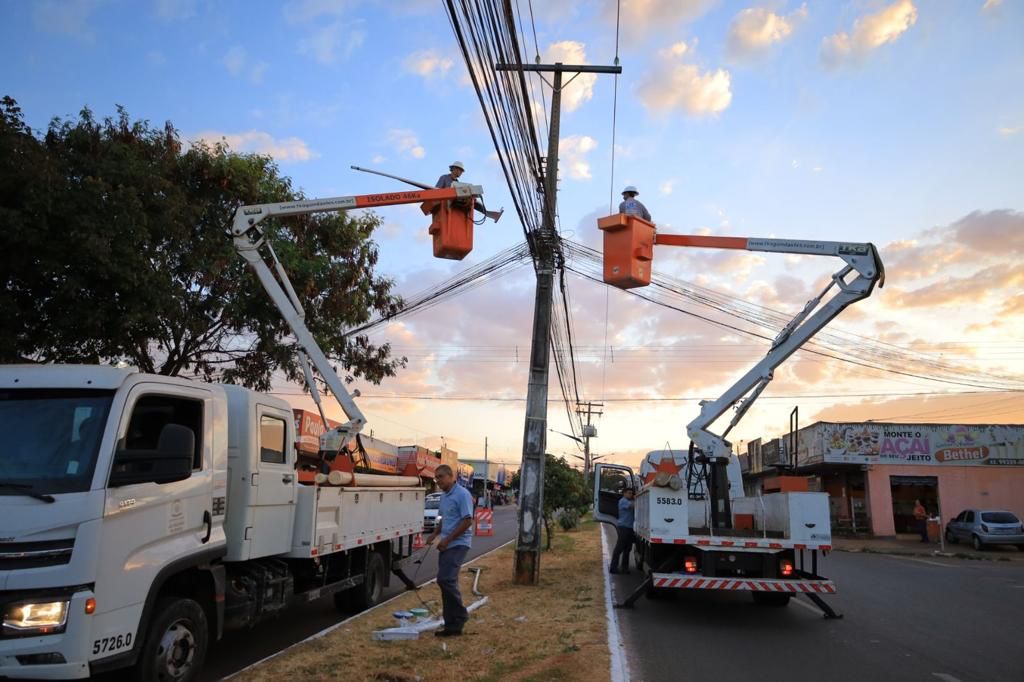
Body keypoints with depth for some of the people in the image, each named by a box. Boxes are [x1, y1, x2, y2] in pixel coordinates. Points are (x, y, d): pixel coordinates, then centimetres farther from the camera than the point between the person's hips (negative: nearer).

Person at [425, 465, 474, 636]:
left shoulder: (462, 494, -13)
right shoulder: (444, 496, 14)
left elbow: (468, 521, -19)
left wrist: (447, 539, -18)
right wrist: (434, 534, 8)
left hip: (458, 544, -9)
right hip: (446, 545, 9)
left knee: (445, 579, -17)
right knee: (448, 582, 8)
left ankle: (460, 615, -1)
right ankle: (453, 625, 14)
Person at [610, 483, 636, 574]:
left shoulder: (628, 501, 22)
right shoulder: (623, 501, -9)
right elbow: (632, 505, -23)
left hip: (629, 528, 9)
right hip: (623, 527, -9)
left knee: (627, 549, 11)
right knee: (619, 548, -7)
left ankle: (625, 568, 17)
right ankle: (613, 568, -3)